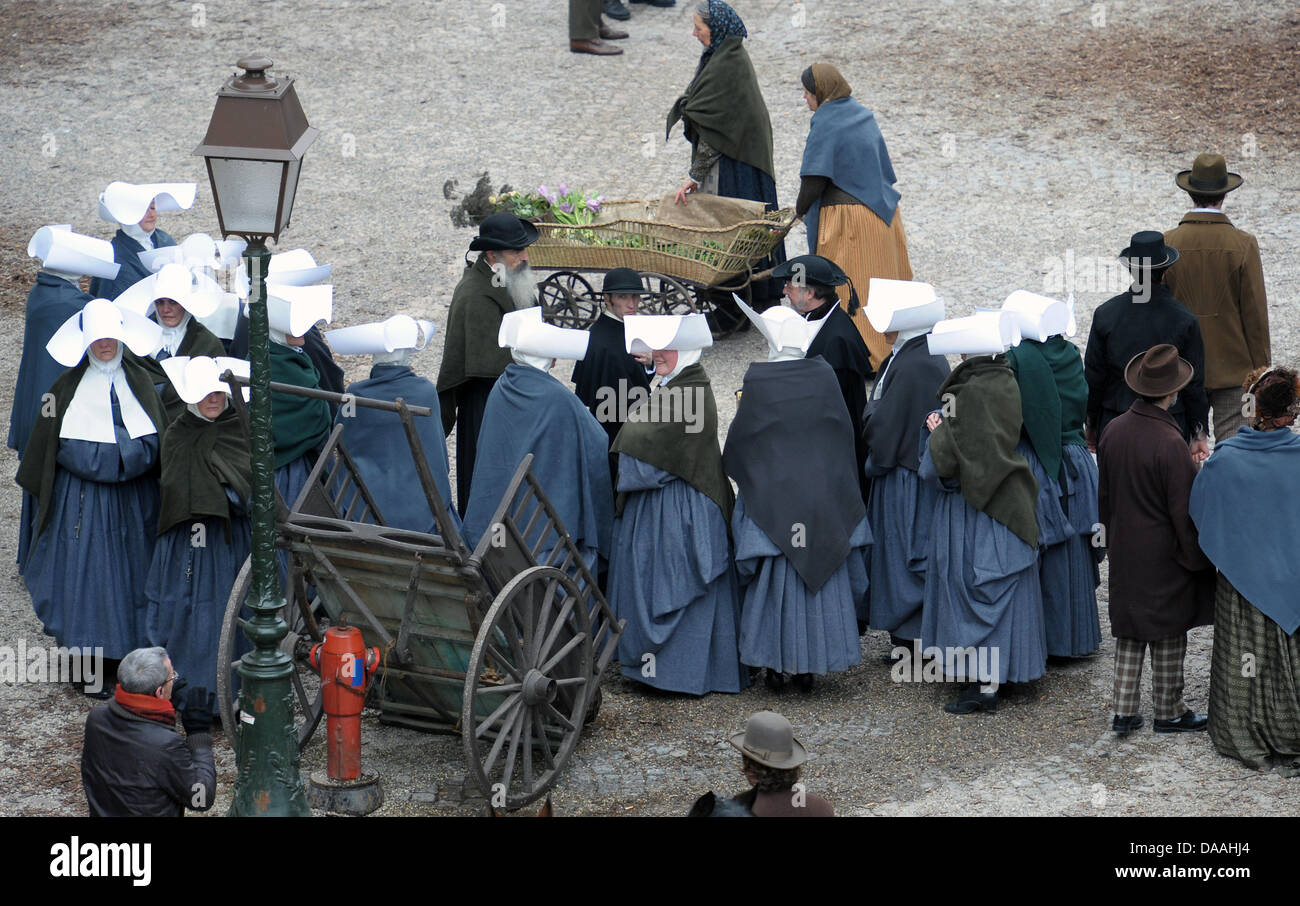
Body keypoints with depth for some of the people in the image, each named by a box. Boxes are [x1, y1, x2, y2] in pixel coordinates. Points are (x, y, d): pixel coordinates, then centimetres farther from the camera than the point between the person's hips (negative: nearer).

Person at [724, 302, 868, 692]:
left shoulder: (757, 380, -13)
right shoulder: (823, 375, -4)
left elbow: (737, 444, -7)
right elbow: (843, 431, 3)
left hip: (770, 496, -2)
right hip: (821, 495, 2)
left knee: (774, 578, 7)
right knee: (819, 573, 10)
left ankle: (778, 665, 9)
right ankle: (810, 663, 12)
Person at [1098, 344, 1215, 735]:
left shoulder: (1114, 431, -4)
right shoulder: (1170, 443, -25)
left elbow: (1103, 494, 8)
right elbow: (1184, 509, -19)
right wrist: (1197, 557, -7)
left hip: (1124, 552, 6)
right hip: (1162, 556, -6)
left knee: (1128, 632, 15)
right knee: (1168, 633, 9)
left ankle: (1124, 712, 18)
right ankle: (1168, 712, 22)